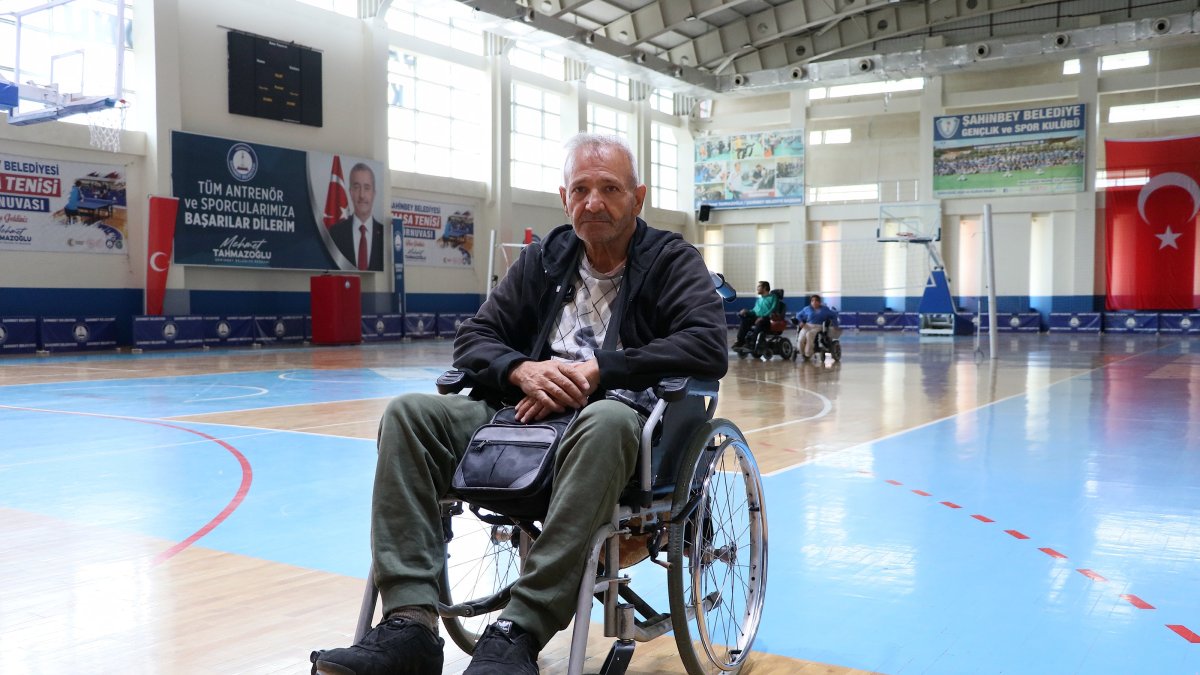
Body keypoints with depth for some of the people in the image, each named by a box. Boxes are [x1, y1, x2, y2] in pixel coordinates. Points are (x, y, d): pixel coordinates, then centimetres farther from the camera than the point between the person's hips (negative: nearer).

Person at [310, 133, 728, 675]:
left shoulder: (672, 261, 4)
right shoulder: (541, 260, 16)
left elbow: (709, 347, -13)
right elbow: (472, 338, 13)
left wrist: (597, 371, -20)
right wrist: (521, 370, -11)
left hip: (618, 419, -4)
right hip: (529, 412, 5)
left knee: (605, 419, -40)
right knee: (409, 414, -15)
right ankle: (410, 624, -26)